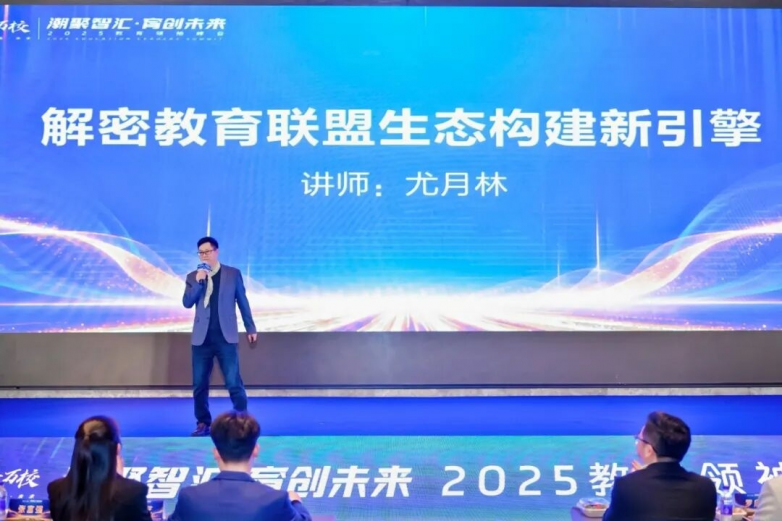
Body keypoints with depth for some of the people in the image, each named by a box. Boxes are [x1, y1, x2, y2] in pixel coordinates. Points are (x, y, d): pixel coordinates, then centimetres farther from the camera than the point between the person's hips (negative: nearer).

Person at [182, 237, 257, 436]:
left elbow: (242, 302, 7)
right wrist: (198, 282, -16)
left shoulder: (233, 274, 3)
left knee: (234, 383, -5)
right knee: (199, 384, 6)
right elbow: (187, 303, -5)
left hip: (225, 337, -2)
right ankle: (203, 423, 17)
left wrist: (250, 328, 7)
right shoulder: (192, 277, 7)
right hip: (202, 338, 2)